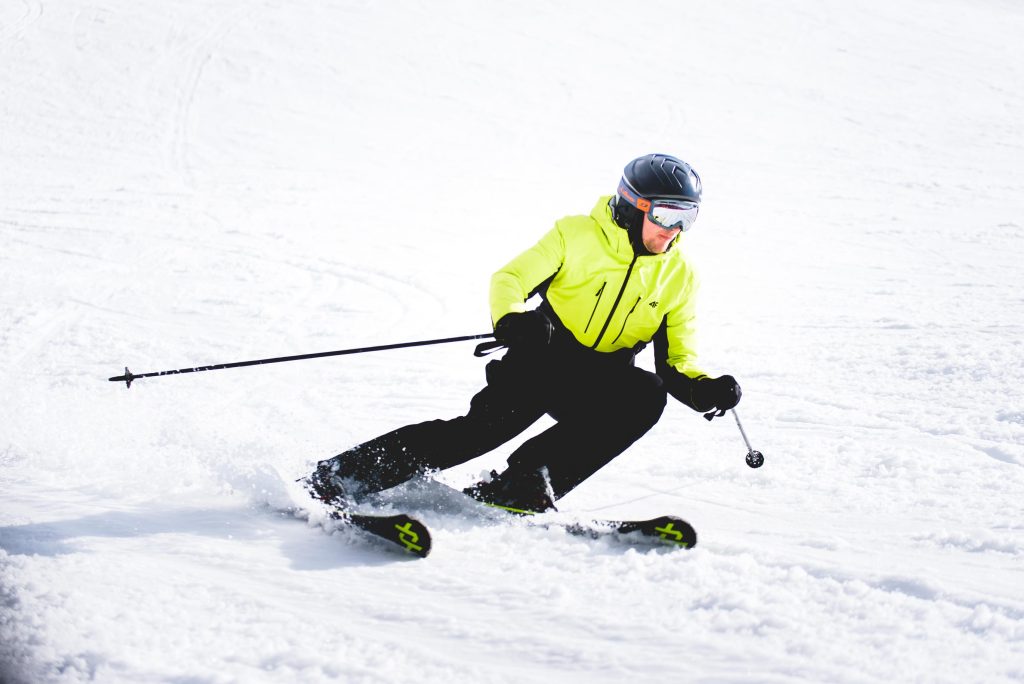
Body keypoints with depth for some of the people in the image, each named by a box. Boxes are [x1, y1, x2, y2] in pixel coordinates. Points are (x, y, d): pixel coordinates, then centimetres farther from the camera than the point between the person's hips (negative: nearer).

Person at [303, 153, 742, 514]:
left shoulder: (679, 274, 3)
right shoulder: (578, 235, -7)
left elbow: (676, 358, 4)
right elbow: (509, 279, -12)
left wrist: (704, 389, -18)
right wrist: (513, 322, -35)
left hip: (602, 379, 4)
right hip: (543, 357, -3)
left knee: (647, 395, -29)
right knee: (487, 426, -28)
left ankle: (521, 487, -26)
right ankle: (335, 479, -23)